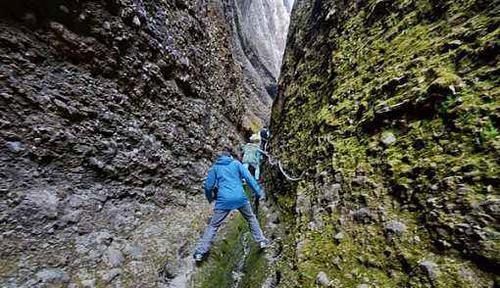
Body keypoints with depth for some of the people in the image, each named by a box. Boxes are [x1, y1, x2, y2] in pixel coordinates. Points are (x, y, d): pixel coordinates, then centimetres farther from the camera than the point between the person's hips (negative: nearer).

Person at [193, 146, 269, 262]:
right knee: (251, 218, 23)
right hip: (240, 198, 0)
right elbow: (248, 177, -2)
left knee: (213, 226, 15)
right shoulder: (236, 163, 7)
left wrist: (210, 198, 26)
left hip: (223, 200, 0)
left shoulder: (215, 167, 10)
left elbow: (208, 185, 8)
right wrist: (258, 191, 3)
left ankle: (200, 252, 15)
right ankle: (261, 241, 27)